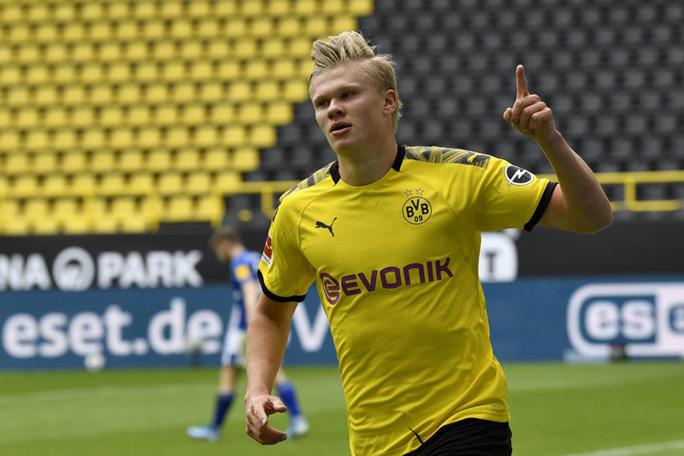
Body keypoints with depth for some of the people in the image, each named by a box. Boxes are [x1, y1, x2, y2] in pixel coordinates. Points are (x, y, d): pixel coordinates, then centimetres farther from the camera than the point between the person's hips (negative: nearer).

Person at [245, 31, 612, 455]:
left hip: (468, 421, -3)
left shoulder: (459, 175, -6)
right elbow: (272, 311, 18)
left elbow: (592, 217, -6)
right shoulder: (298, 210, 1)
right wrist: (258, 390, 2)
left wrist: (550, 140, -21)